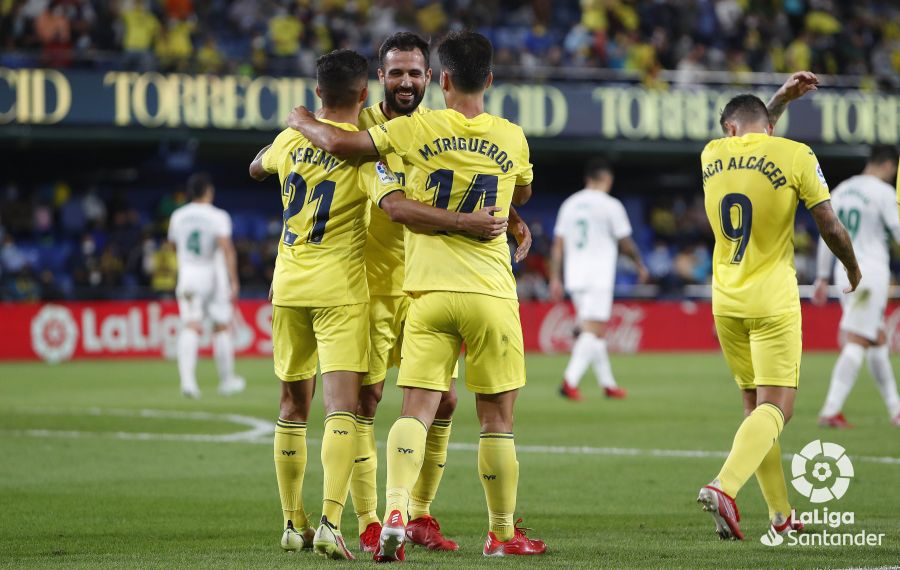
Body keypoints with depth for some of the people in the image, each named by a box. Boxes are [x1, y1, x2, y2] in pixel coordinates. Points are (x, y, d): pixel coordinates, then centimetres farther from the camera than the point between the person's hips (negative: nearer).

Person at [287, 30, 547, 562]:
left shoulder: (418, 129, -2)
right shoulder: (512, 139, 3)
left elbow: (338, 142, 1)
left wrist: (301, 120, 21)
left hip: (430, 292, -1)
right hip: (492, 294, 1)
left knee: (418, 408, -4)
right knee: (497, 419, 9)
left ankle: (396, 508, -25)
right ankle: (503, 532, 16)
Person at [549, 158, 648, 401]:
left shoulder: (569, 204, 10)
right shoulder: (610, 205, -6)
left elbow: (557, 246, 9)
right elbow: (625, 244, -2)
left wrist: (555, 279, 12)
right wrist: (640, 265, 15)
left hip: (574, 278, 6)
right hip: (599, 277, -6)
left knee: (594, 332, 14)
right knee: (593, 330, -9)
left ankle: (608, 383, 19)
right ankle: (570, 381, -22)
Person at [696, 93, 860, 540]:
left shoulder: (711, 155, 4)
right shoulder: (795, 156, -9)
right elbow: (830, 226, -7)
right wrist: (853, 268, 12)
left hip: (726, 302, 5)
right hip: (772, 302, -5)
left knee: (754, 402, 14)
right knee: (775, 406, -5)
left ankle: (781, 515, 16)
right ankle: (724, 487, -28)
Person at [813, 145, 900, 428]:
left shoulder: (841, 190, 12)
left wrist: (822, 278, 18)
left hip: (845, 272, 8)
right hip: (871, 272, -8)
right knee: (856, 343, -8)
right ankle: (830, 411, -15)